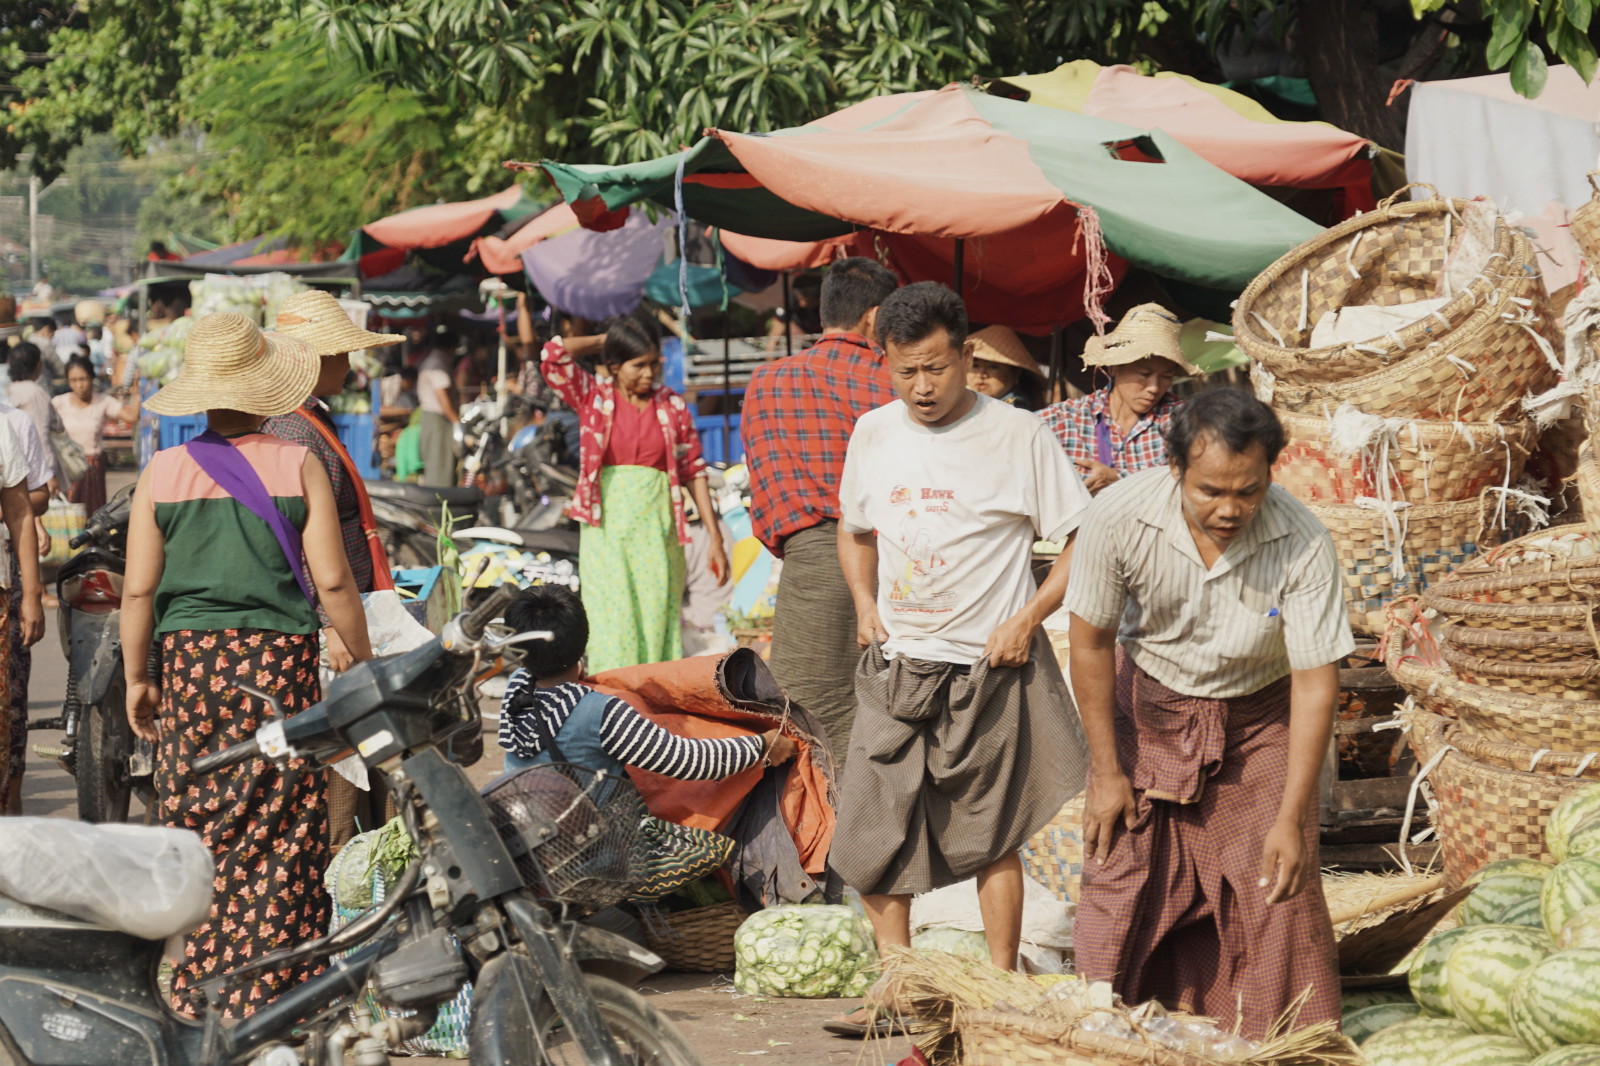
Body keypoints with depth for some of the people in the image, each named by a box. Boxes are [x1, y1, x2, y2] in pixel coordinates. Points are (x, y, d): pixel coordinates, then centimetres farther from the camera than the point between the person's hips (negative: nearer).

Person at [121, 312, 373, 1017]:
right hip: (280, 661, -2)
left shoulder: (164, 473, -1)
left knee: (198, 822, 10)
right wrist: (363, 661, 7)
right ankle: (271, 985, 4)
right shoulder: (297, 466, -4)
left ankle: (202, 984, 13)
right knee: (279, 827, 4)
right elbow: (332, 582, -5)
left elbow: (138, 589, 0)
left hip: (190, 658, 2)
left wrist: (136, 677, 10)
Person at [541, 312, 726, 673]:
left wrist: (714, 536, 2)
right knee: (613, 625, -5)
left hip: (656, 525, 1)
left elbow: (693, 470, 6)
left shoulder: (672, 407, 6)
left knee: (659, 624, 0)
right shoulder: (594, 397, 4)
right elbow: (553, 357, -9)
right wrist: (600, 341, 5)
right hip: (606, 525, -1)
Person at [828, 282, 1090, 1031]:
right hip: (894, 664, 5)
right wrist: (864, 604, 8)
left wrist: (1027, 619, -13)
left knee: (989, 841, 3)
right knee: (868, 835, 2)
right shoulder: (873, 434, 7)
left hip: (985, 669, -4)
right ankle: (897, 985, 15)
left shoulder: (1016, 437, -8)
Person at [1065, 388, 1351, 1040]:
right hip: (1147, 707, 1)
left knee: (1278, 890, -8)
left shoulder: (1304, 546, -28)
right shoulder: (1119, 518, -26)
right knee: (1120, 880, -2)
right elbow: (1091, 643, -12)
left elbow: (1316, 682, -21)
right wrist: (1107, 771, -7)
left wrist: (1291, 818, -23)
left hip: (1257, 720, -1)